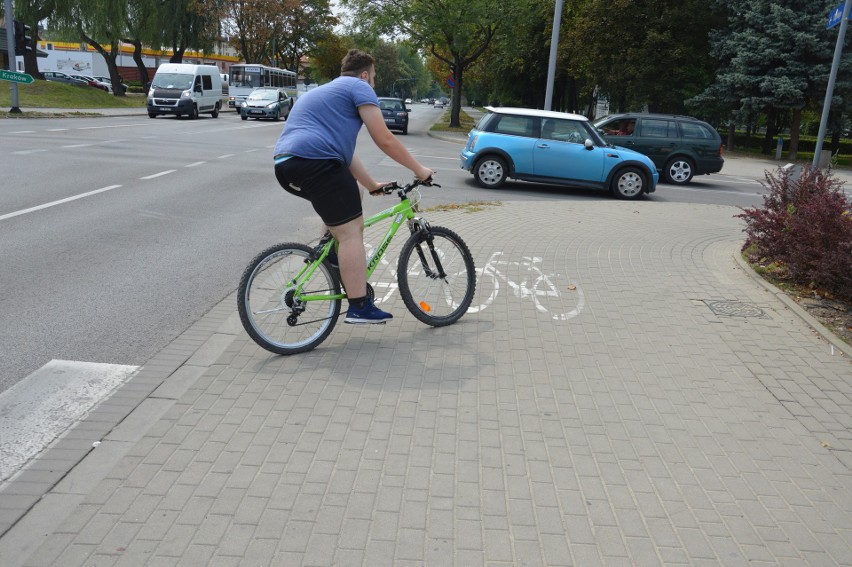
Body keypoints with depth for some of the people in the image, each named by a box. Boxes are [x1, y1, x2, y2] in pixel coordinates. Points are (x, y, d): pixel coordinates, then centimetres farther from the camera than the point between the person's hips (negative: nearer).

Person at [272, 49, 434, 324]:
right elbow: (385, 140, 0)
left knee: (354, 195, 28)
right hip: (315, 160, -9)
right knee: (351, 232, -6)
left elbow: (342, 148, 36)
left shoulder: (324, 92, 34)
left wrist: (372, 185, 38)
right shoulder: (359, 87, 6)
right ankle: (359, 307, -6)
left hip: (285, 165, 10)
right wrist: (418, 169, 10)